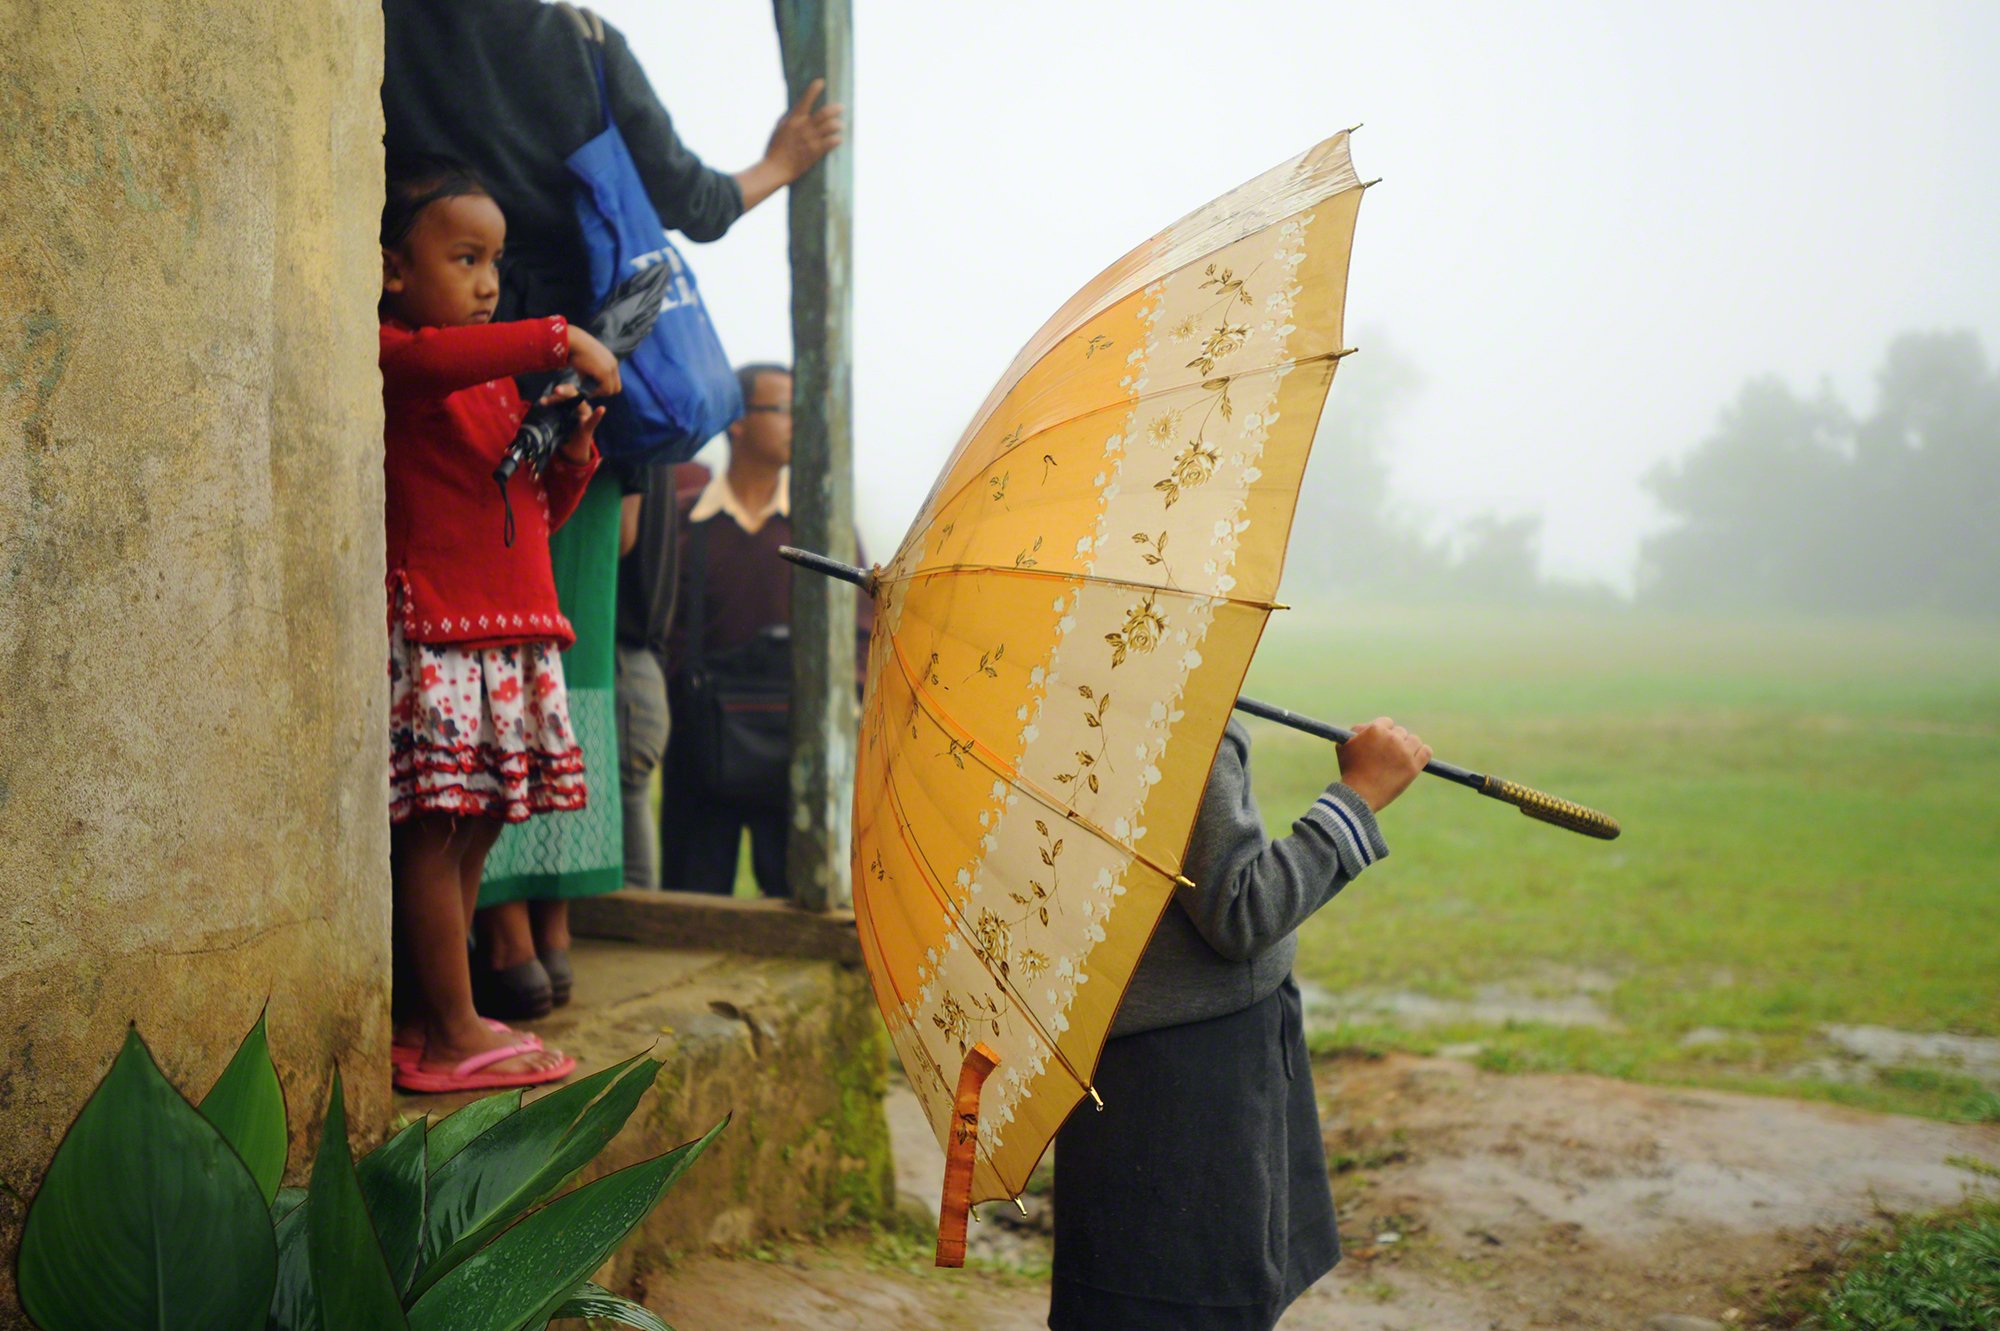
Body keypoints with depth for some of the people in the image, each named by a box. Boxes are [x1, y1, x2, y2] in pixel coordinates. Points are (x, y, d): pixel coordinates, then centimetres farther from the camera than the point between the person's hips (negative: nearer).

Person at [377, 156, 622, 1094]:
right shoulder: (393, 356, -3)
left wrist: (573, 455, 7)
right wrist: (562, 340, -25)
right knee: (436, 828, -7)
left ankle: (434, 1024, 14)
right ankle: (453, 1033, -3)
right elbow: (432, 360, -29)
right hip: (430, 626, -9)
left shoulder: (499, 379, 24)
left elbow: (536, 514, 26)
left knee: (472, 827, 8)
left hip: (510, 631, 9)